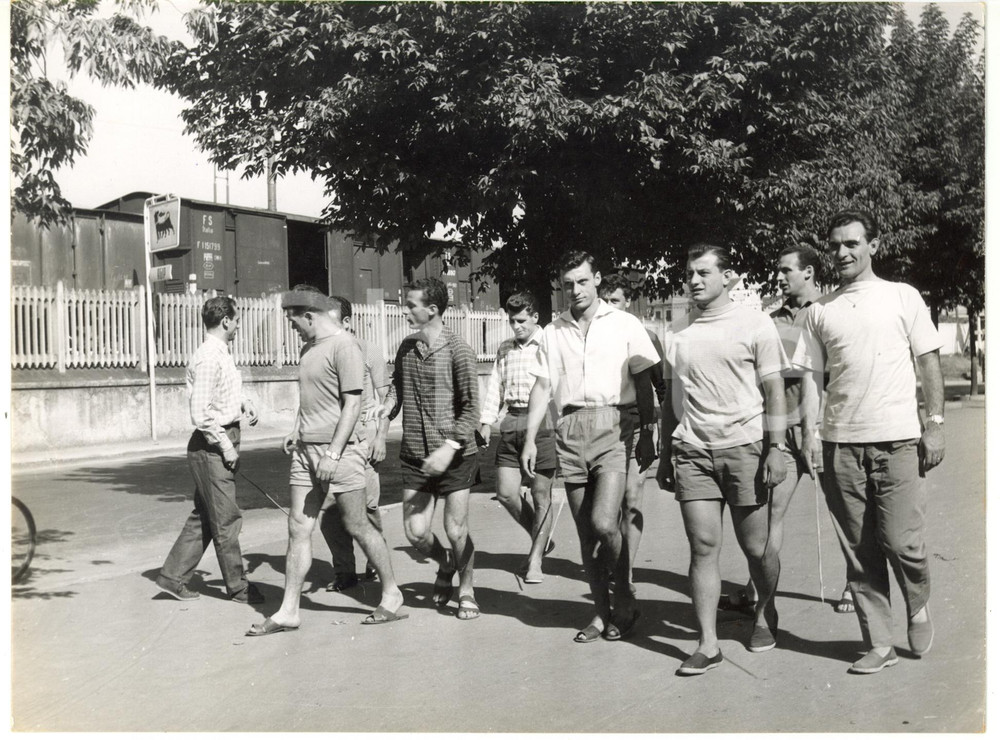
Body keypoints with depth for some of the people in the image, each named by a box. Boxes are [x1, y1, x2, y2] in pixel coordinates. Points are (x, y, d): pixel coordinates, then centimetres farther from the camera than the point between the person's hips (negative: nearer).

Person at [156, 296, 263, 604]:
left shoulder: (222, 354, 12)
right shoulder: (208, 358, -19)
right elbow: (200, 413, -22)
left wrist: (243, 403, 11)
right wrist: (226, 446, -17)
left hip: (221, 443, 10)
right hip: (211, 447, -10)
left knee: (203, 517, 17)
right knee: (226, 520, 2)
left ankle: (173, 577, 26)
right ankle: (239, 587, 14)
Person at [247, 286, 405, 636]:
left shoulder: (343, 345, -11)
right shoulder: (308, 349, 15)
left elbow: (352, 404, -16)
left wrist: (333, 453, -20)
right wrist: (295, 432, 14)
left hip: (339, 450, -8)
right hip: (306, 450, 8)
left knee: (357, 526, 1)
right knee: (298, 528, 5)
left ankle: (392, 596, 17)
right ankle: (288, 611, 12)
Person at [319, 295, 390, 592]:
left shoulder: (368, 352, 0)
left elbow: (385, 397, 2)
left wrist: (381, 437, -5)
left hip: (364, 429, -3)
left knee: (365, 504, -2)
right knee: (328, 507, -1)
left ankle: (376, 565, 18)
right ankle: (344, 572, 12)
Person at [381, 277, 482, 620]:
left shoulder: (458, 350, -11)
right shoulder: (405, 347, 5)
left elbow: (471, 407, -13)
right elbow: (396, 389, 16)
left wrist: (449, 448, -22)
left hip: (455, 455, -4)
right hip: (414, 456, 4)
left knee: (456, 531, 2)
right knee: (415, 532, 3)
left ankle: (466, 590, 28)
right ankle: (445, 565, 36)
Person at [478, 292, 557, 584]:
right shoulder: (504, 348, 16)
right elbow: (495, 386, 20)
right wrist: (486, 422, 10)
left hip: (542, 420, -5)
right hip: (511, 422, 6)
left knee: (541, 495, 3)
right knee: (506, 493, 4)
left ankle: (535, 560, 16)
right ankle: (541, 539, 28)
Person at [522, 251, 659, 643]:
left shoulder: (625, 324, 5)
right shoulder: (552, 332, 14)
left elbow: (644, 383, 5)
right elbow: (542, 386, 12)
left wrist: (647, 435, -2)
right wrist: (530, 439, 5)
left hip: (613, 424, -3)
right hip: (570, 429, 4)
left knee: (603, 522, -15)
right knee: (585, 531, 6)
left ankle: (624, 597, 9)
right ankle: (602, 612, 18)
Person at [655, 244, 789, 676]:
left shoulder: (754, 325, 1)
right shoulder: (676, 333, 12)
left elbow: (774, 392, 0)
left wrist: (777, 448, -9)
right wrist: (665, 456, 14)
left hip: (743, 447, -2)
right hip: (691, 451, 3)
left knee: (756, 547, 7)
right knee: (703, 548, -1)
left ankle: (766, 614, 34)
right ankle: (707, 644, 5)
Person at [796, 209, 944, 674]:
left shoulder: (903, 297, 5)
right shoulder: (819, 312, 10)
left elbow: (929, 362, 5)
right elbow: (811, 376, 9)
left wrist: (935, 423, -2)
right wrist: (808, 434, 0)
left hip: (897, 441, -2)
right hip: (840, 444, 2)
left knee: (902, 542, -6)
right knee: (859, 552, 6)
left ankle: (918, 606, 26)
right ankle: (878, 644, 17)